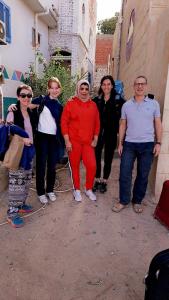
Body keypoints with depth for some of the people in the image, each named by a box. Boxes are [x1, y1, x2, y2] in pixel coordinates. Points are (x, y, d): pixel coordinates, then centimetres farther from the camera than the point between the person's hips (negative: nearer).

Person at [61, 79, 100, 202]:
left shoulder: (93, 105, 8)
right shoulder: (70, 104, -3)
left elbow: (97, 123, 11)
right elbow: (64, 122, -4)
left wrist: (95, 139, 5)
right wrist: (67, 141, -9)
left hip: (88, 142, 3)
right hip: (74, 141, -2)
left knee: (92, 166, -3)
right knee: (75, 166, 7)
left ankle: (89, 189, 20)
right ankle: (77, 190, 26)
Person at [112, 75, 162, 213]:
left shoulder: (154, 104, 3)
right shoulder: (126, 105, 6)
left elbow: (158, 124, 5)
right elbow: (123, 125, 9)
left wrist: (158, 143, -3)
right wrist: (120, 143, 4)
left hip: (147, 145, 0)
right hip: (129, 144, 1)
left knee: (143, 175, 8)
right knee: (125, 174, 1)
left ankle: (137, 201, 26)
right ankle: (123, 201, 18)